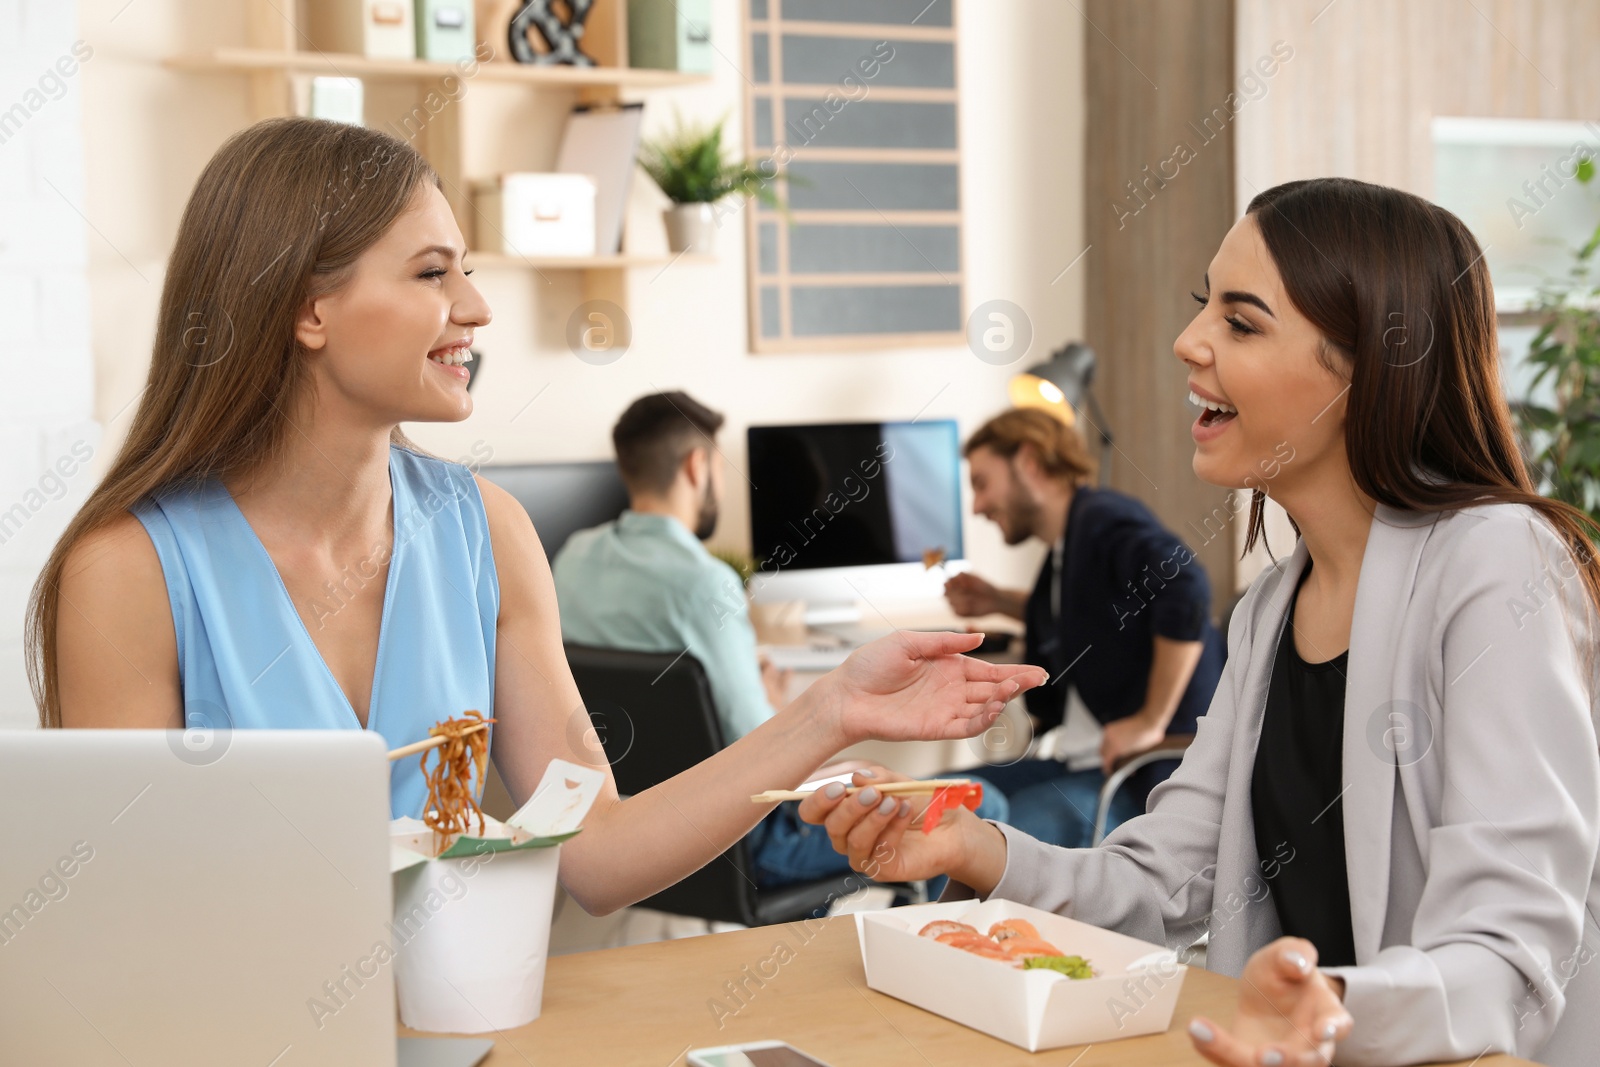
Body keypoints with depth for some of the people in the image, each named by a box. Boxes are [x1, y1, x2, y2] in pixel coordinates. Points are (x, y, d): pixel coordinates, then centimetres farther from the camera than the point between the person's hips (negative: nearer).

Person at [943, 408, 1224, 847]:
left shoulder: (1104, 519, -13)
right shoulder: (1066, 544, 14)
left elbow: (1184, 587, -32)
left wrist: (1151, 721, -26)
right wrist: (997, 602, 20)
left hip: (1151, 774, -10)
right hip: (1082, 761, 10)